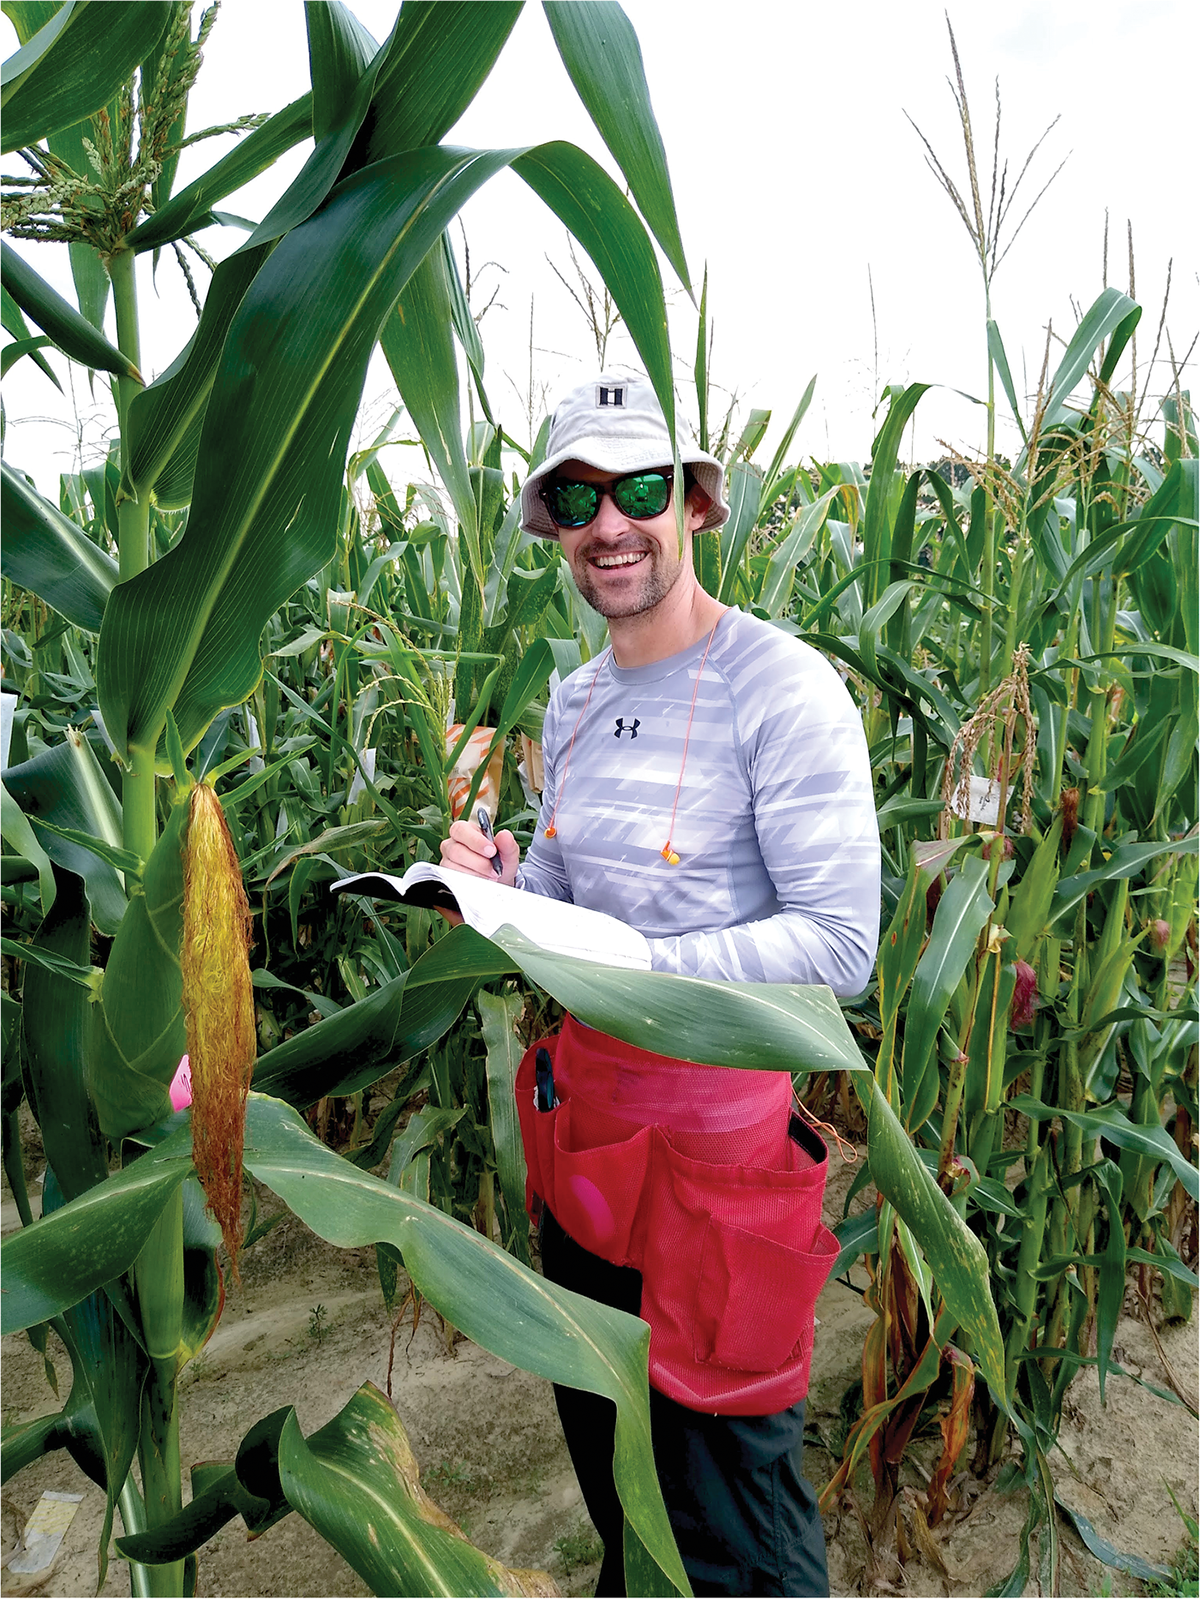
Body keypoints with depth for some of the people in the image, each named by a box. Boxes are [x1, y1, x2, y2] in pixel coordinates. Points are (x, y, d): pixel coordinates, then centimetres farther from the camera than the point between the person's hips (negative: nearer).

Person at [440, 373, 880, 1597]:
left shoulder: (781, 688, -17)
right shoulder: (573, 702, 6)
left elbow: (840, 945, -20)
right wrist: (502, 889, -10)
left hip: (717, 1123, -7)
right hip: (583, 1105, 7)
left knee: (727, 1487, 12)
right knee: (598, 1437, 28)